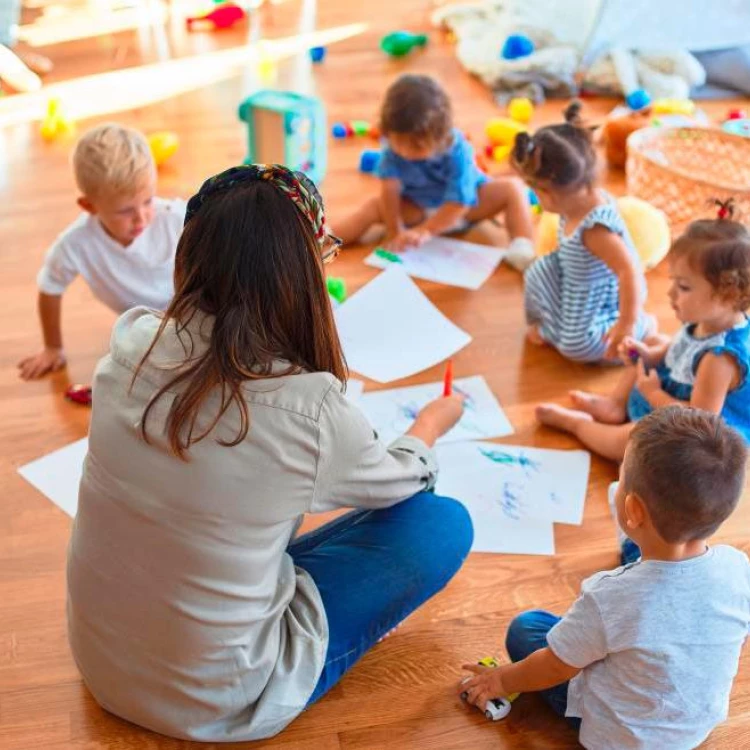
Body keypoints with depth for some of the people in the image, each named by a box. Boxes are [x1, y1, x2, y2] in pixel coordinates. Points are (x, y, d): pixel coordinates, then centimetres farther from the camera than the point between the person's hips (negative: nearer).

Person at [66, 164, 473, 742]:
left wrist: (292, 253, 19)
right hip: (213, 701, -5)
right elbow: (402, 480, -1)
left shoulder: (130, 346, -15)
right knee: (446, 524, 4)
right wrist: (431, 424, 20)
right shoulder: (309, 408, -26)